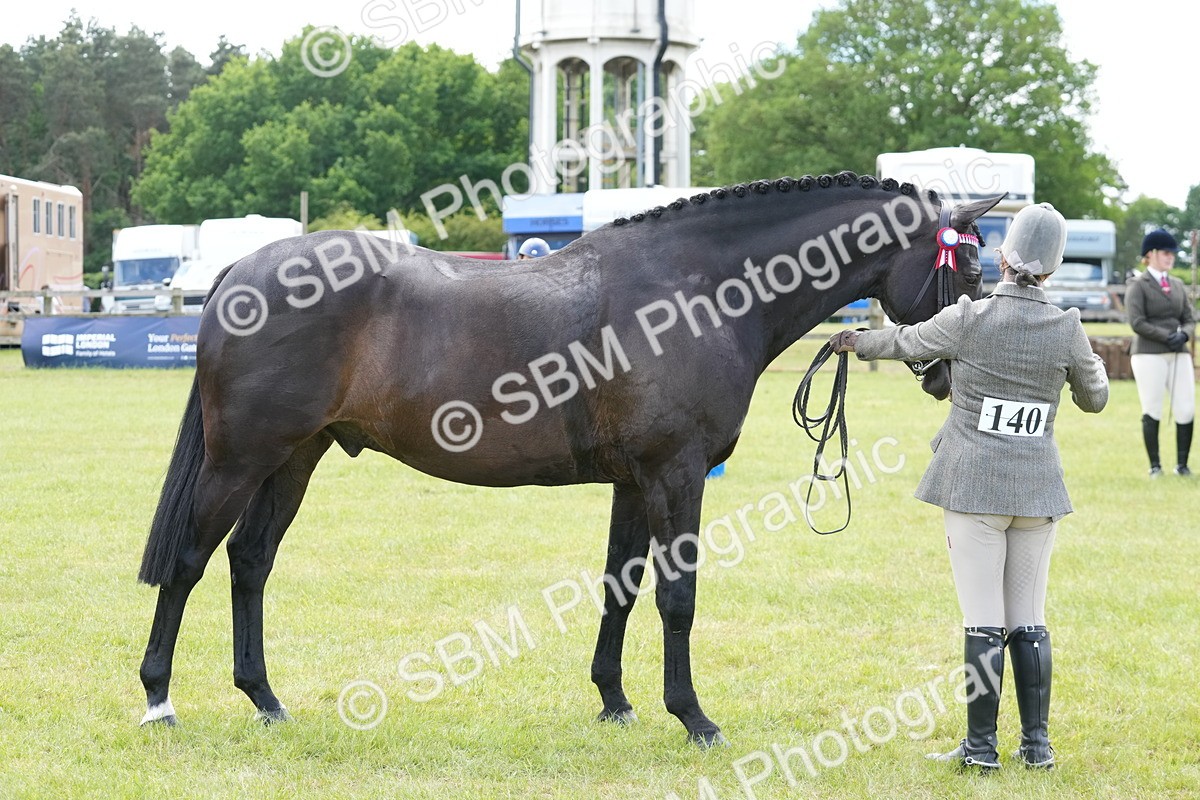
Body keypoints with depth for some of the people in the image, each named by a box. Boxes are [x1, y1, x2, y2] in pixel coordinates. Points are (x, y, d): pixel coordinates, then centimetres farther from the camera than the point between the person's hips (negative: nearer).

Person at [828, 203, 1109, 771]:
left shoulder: (969, 319, -9)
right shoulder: (1067, 329, -4)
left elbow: (903, 341, 8)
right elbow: (1094, 398, 11)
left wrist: (855, 342, 28)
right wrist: (1093, 363, 33)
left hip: (973, 485, -3)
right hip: (1038, 488, 3)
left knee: (983, 621, -1)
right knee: (1029, 620, 11)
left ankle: (981, 746, 3)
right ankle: (1037, 743, 15)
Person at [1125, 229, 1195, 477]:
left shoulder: (1177, 285, 17)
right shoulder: (1138, 286, 0)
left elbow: (1190, 319, 14)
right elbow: (1137, 322, -10)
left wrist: (1184, 334, -9)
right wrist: (1167, 337, -17)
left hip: (1179, 354, 5)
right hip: (1149, 354, -5)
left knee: (1186, 411, -2)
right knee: (1152, 411, -3)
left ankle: (1182, 464, 8)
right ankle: (1155, 465, 6)